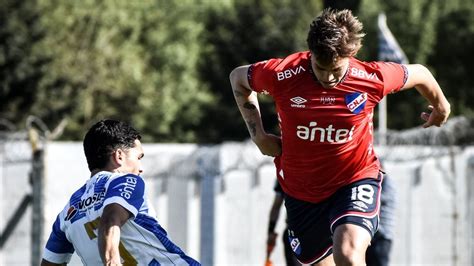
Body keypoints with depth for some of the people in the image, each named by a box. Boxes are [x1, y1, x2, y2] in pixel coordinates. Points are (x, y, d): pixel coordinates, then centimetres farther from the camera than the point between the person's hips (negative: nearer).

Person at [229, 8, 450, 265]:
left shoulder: (372, 79, -21)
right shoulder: (282, 75, -20)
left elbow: (418, 73, 1)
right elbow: (238, 78, 1)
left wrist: (440, 107, 20)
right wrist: (258, 135, -6)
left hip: (356, 179, -3)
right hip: (301, 192, 3)